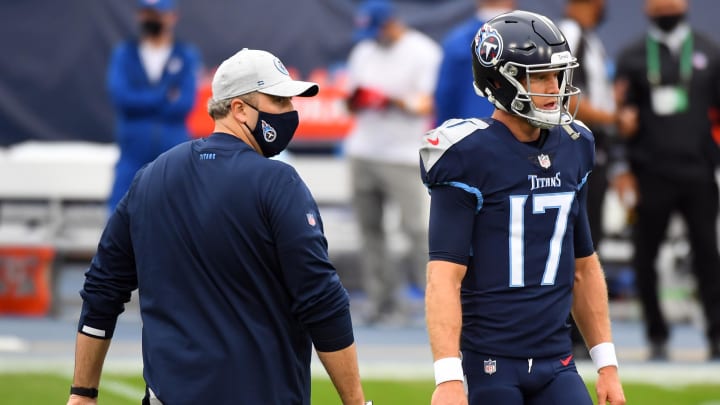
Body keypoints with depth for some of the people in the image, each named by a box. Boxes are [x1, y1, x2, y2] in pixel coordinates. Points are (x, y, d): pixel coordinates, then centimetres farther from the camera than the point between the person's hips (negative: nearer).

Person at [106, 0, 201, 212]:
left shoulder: (187, 56, 5)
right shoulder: (124, 53, 8)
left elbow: (184, 103, -9)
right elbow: (120, 97, -8)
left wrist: (141, 103, -9)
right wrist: (166, 96, -8)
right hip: (133, 154, 0)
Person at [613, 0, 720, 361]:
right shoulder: (632, 57, 6)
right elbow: (623, 115, 4)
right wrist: (624, 168, -3)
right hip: (651, 175, 0)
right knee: (645, 256, 2)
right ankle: (657, 336, 11)